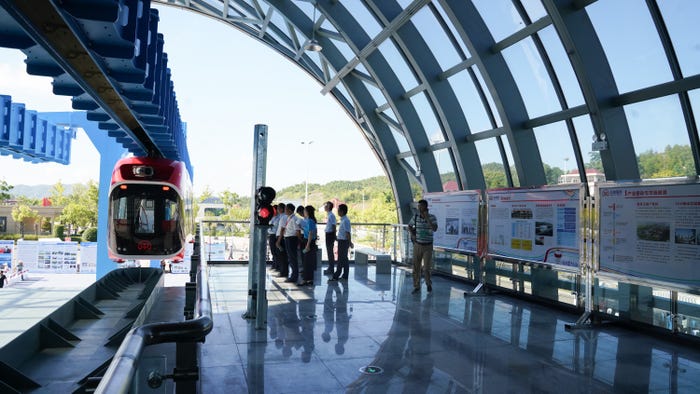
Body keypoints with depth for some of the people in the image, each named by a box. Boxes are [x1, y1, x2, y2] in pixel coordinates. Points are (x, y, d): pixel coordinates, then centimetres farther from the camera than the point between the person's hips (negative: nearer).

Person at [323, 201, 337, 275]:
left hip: (330, 234, -9)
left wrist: (334, 236, -18)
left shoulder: (331, 215, -17)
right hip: (328, 234, 9)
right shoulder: (328, 215, 11)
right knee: (329, 252, 15)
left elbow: (333, 226, -18)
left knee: (330, 252, -2)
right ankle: (330, 268, 24)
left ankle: (331, 269, 5)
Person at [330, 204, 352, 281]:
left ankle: (336, 276, 1)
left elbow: (348, 233, -20)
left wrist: (350, 243, -19)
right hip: (342, 241, 10)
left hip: (343, 241, -10)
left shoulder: (345, 220, -19)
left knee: (341, 259, -4)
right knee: (344, 259, 13)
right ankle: (345, 275, 19)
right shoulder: (343, 220, 11)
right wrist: (349, 242, 20)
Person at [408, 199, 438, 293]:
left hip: (428, 246, -2)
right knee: (416, 267, 4)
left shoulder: (432, 217, -9)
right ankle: (417, 286, 16)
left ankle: (428, 284, 23)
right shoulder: (416, 216, -2)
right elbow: (409, 226, 16)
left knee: (426, 268, -3)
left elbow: (435, 229, -24)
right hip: (417, 245, 3)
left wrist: (427, 218, -27)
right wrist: (412, 235, 1)